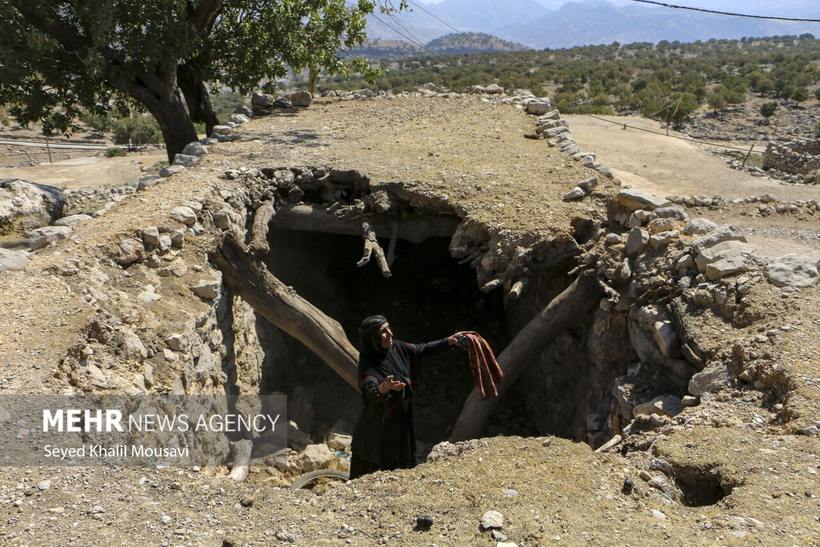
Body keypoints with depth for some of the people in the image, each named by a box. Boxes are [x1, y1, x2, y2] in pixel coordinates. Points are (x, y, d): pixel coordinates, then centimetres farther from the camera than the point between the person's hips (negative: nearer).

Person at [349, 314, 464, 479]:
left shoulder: (396, 347, -6)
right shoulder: (367, 364, -25)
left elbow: (422, 350, 9)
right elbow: (371, 393, -41)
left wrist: (449, 341, 5)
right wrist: (385, 387, -62)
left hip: (401, 423, 7)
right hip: (378, 428, -7)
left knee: (402, 468, 19)